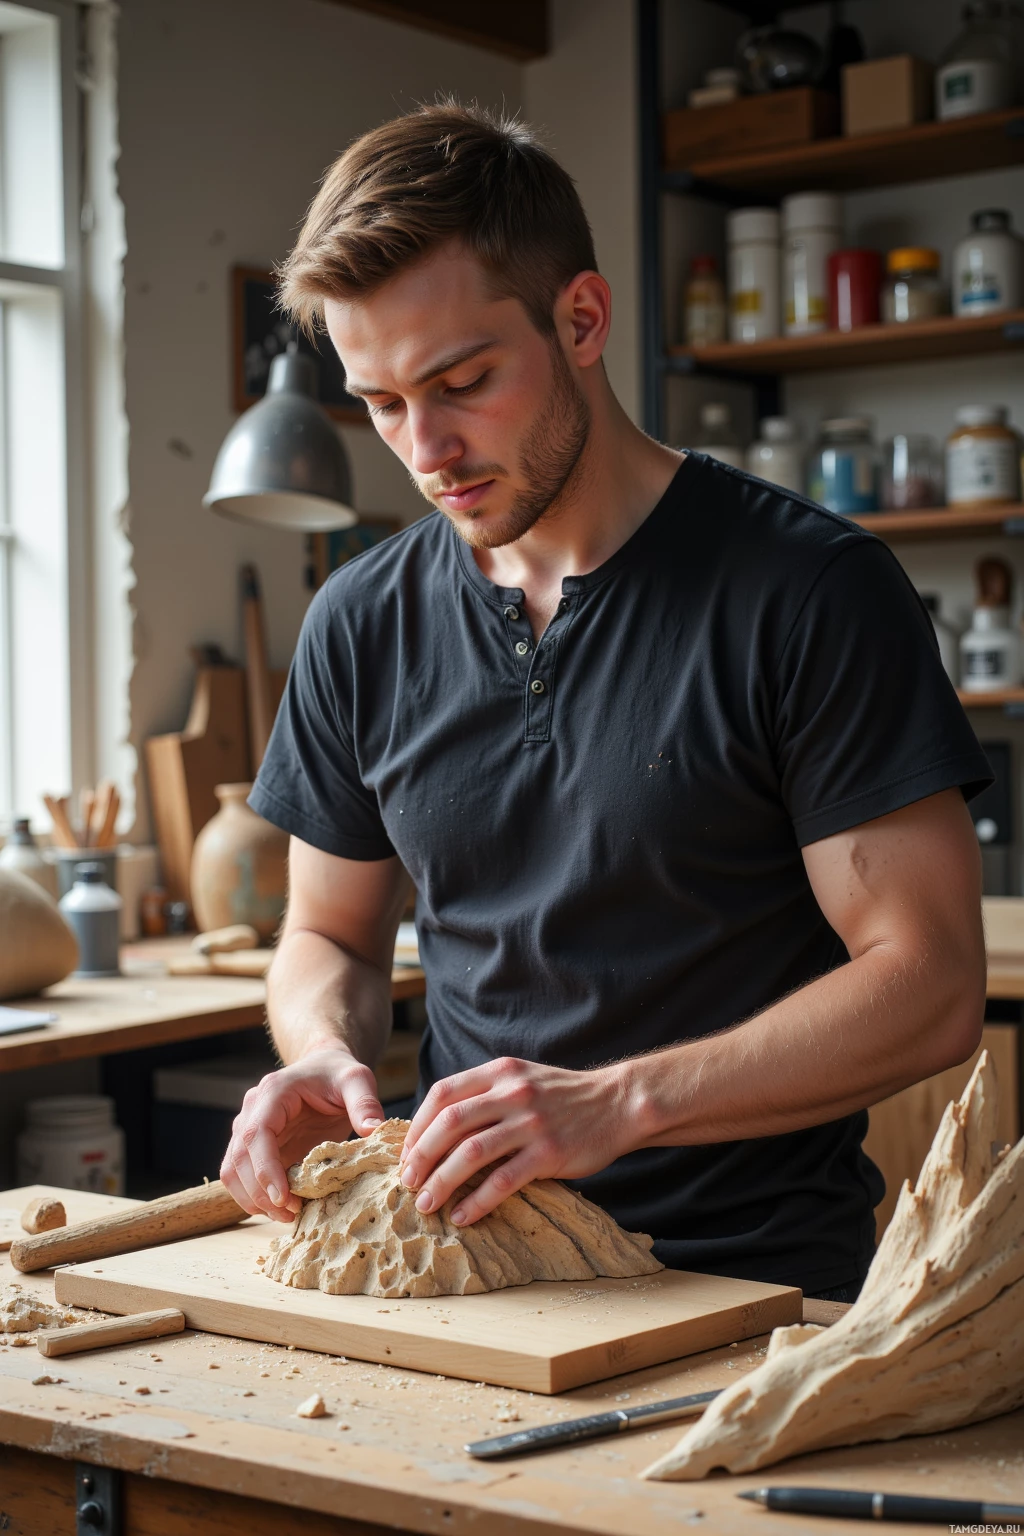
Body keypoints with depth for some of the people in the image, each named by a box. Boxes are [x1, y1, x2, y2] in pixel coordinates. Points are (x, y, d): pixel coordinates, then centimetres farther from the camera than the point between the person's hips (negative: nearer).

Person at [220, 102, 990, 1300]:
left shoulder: (812, 593, -7)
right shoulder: (361, 625, 9)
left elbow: (930, 985, -9)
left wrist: (614, 1101, -20)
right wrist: (327, 1060, -4)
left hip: (759, 1282, -3)